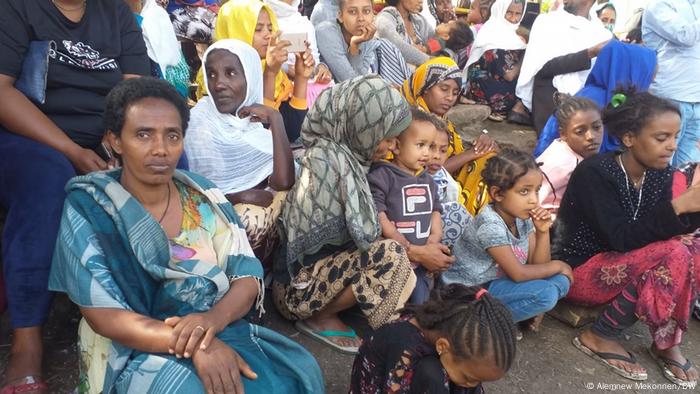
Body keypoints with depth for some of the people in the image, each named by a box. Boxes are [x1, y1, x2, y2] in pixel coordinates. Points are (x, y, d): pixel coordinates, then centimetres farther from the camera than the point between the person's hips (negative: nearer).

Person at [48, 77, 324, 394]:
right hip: (139, 353, -4)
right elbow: (103, 315, -11)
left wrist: (214, 318, -22)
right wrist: (194, 345, -26)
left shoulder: (204, 195, 5)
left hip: (222, 333, 4)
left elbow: (248, 277, 1)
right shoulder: (88, 207, -5)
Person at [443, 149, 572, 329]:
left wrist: (543, 232, -15)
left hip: (498, 282, 8)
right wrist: (557, 266, -10)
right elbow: (518, 274, -23)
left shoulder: (523, 216, -2)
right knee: (546, 294, -23)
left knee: (560, 281, -5)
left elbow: (537, 265, -1)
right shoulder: (490, 225, -26)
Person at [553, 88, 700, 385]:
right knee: (673, 255, -26)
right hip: (577, 270, -7)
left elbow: (661, 230, -2)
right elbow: (622, 239, -29)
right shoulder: (595, 173, -23)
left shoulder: (660, 173, -2)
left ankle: (667, 341, -2)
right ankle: (601, 337, -11)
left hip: (620, 266, 7)